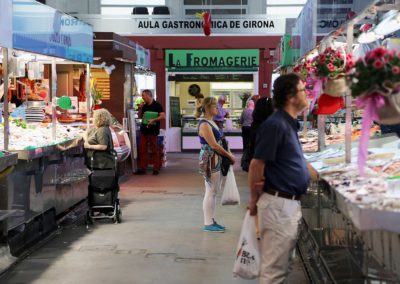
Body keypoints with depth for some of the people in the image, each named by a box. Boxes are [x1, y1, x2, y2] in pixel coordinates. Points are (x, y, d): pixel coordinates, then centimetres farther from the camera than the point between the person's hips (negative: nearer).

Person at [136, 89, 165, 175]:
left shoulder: (157, 105, -6)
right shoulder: (144, 106, 14)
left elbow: (163, 116, -14)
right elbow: (139, 116, 20)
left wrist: (153, 120, -25)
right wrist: (140, 109, 4)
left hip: (153, 131, -7)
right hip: (144, 130, 7)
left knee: (154, 150, -1)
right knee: (142, 150, 4)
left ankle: (156, 168, 5)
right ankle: (142, 168, 9)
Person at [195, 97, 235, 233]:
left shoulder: (211, 122, 14)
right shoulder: (204, 124, -16)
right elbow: (214, 145, -20)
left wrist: (228, 153, 4)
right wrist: (229, 156, -13)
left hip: (216, 159, 10)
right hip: (209, 160, -10)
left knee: (213, 191, 13)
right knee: (210, 191, -5)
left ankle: (211, 220, 19)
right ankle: (208, 224, 1)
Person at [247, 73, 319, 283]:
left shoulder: (289, 124, 14)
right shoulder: (275, 125, -17)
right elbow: (256, 165, -17)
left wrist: (320, 178, 19)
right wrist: (254, 201, -7)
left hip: (290, 203, 10)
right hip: (278, 204, -10)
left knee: (283, 265, 18)